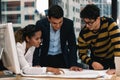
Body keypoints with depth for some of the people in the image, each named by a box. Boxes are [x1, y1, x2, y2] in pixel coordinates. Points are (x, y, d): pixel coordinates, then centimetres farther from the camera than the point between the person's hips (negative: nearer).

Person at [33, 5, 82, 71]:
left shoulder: (68, 24, -16)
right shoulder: (41, 24, -19)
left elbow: (72, 45, -11)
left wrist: (73, 64, -21)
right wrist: (36, 65, -26)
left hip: (62, 58, 1)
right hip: (46, 58, 0)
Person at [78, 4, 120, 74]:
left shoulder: (109, 23, -25)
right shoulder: (83, 34, -16)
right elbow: (82, 54, -7)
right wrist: (91, 63, -28)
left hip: (112, 58, -2)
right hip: (97, 61, 2)